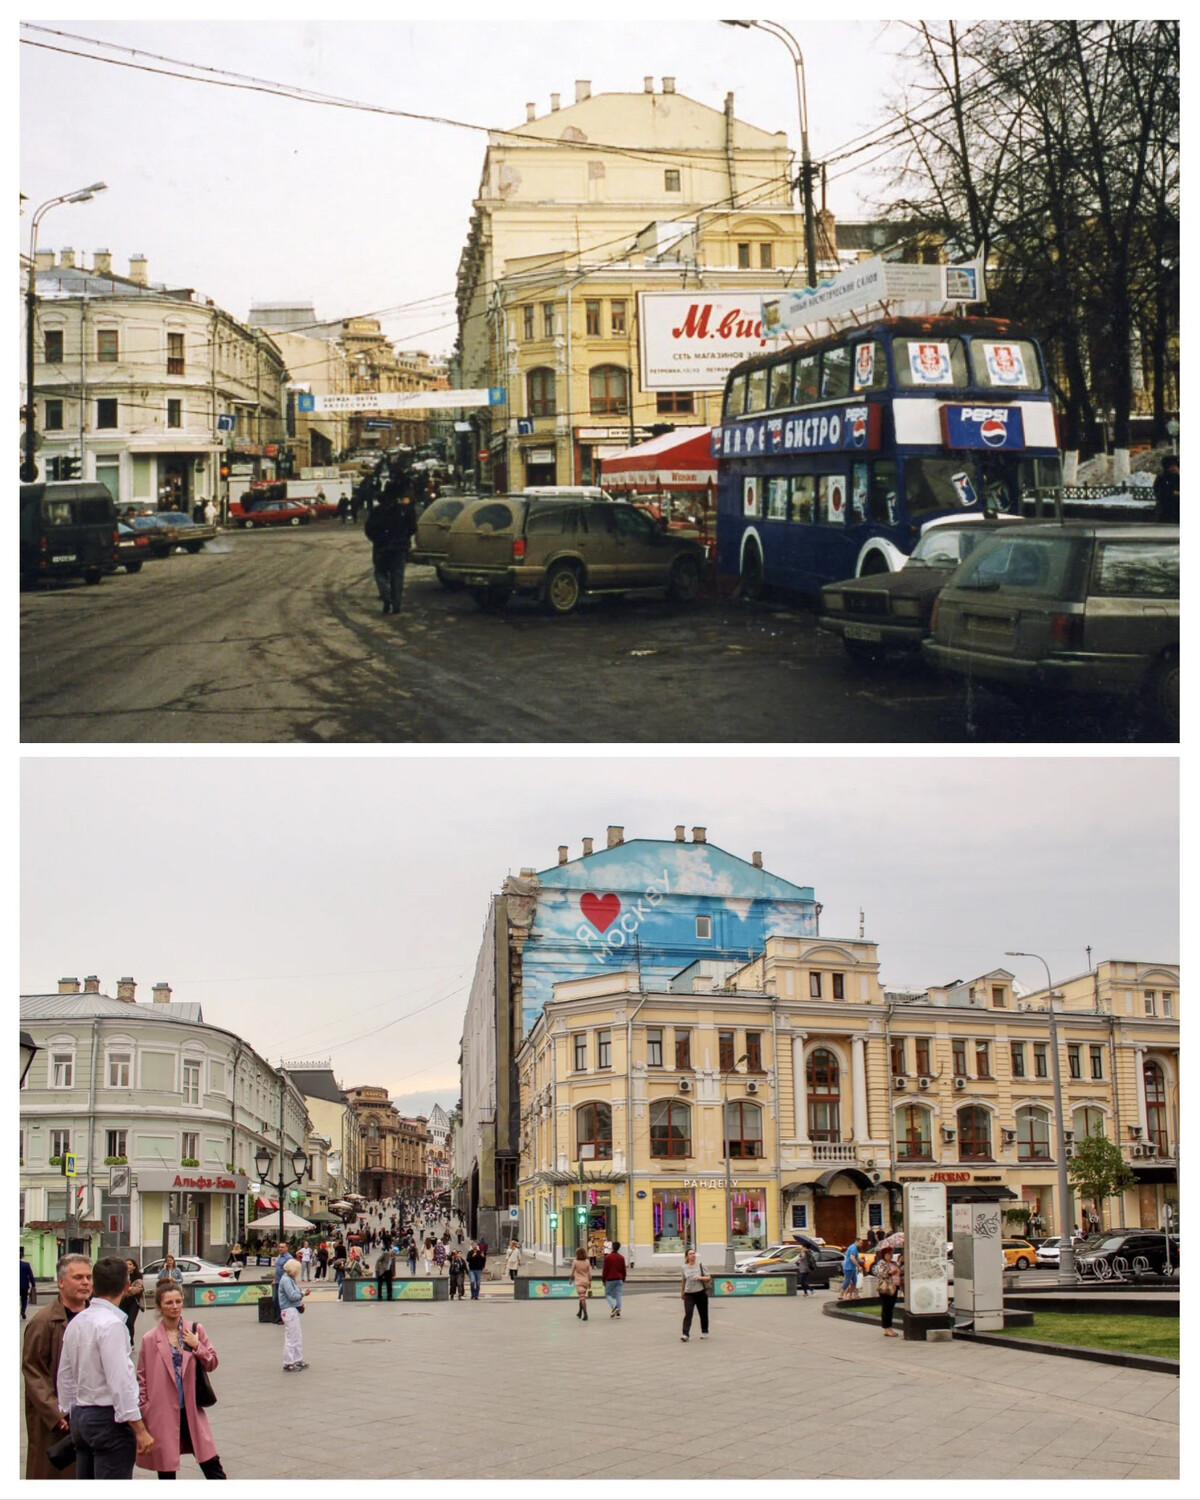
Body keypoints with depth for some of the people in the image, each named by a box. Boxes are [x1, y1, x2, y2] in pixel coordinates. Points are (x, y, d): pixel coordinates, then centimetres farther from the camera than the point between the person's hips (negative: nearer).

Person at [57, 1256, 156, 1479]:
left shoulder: (76, 1322, 8)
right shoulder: (112, 1324, -17)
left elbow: (65, 1376, 15)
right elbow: (120, 1381, -21)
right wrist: (140, 1429, -18)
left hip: (81, 1416, 8)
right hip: (108, 1419, -8)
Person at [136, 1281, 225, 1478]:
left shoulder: (194, 1331, 4)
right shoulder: (150, 1340, -3)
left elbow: (212, 1363, 7)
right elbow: (141, 1379, 1)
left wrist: (196, 1347, -9)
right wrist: (144, 1410, -5)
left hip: (191, 1410, 2)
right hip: (163, 1414, -2)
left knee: (212, 1464, 1)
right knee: (166, 1469, 7)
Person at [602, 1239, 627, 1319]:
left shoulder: (608, 1257, -8)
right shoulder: (621, 1257, 5)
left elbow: (605, 1270, -7)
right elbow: (624, 1270, 9)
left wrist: (604, 1280, 1)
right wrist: (623, 1280, 19)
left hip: (610, 1279, -4)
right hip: (619, 1279, 4)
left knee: (608, 1294, 7)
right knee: (618, 1295, 5)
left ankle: (614, 1307, -17)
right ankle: (618, 1312, 0)